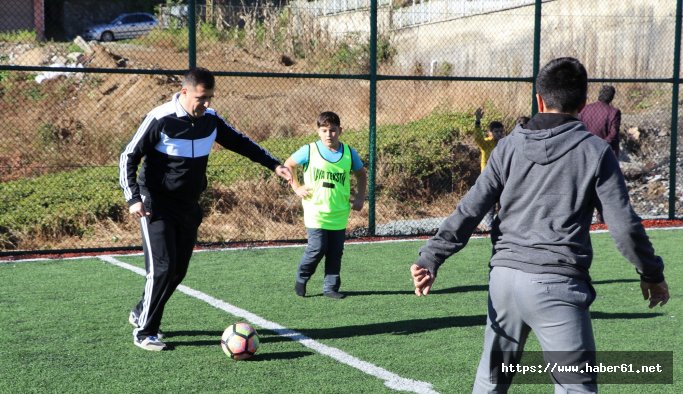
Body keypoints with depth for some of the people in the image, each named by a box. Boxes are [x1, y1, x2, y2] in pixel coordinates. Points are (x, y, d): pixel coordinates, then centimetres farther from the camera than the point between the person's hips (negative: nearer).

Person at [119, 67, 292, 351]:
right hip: (157, 207, -6)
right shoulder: (160, 119, -16)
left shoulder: (210, 119, 1)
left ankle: (141, 313, 31)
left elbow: (240, 142, 15)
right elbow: (128, 157, -10)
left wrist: (273, 165, 8)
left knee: (179, 270, 8)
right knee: (162, 268, -13)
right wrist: (133, 198, -20)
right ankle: (144, 332, 3)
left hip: (189, 207, 6)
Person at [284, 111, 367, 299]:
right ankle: (301, 279, 16)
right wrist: (296, 187, 0)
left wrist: (360, 197, 8)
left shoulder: (349, 153, 3)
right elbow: (288, 164, 9)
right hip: (316, 212, -3)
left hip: (339, 215, 3)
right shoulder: (309, 151, -4)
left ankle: (331, 287, 17)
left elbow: (361, 175, 18)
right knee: (317, 249, -7)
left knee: (335, 252, 5)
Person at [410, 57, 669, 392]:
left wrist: (431, 258, 3)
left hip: (504, 277, 4)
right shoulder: (594, 151, -1)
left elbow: (470, 209, 1)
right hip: (557, 284, -4)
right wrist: (652, 274, 12)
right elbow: (624, 226, -2)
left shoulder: (510, 145, 7)